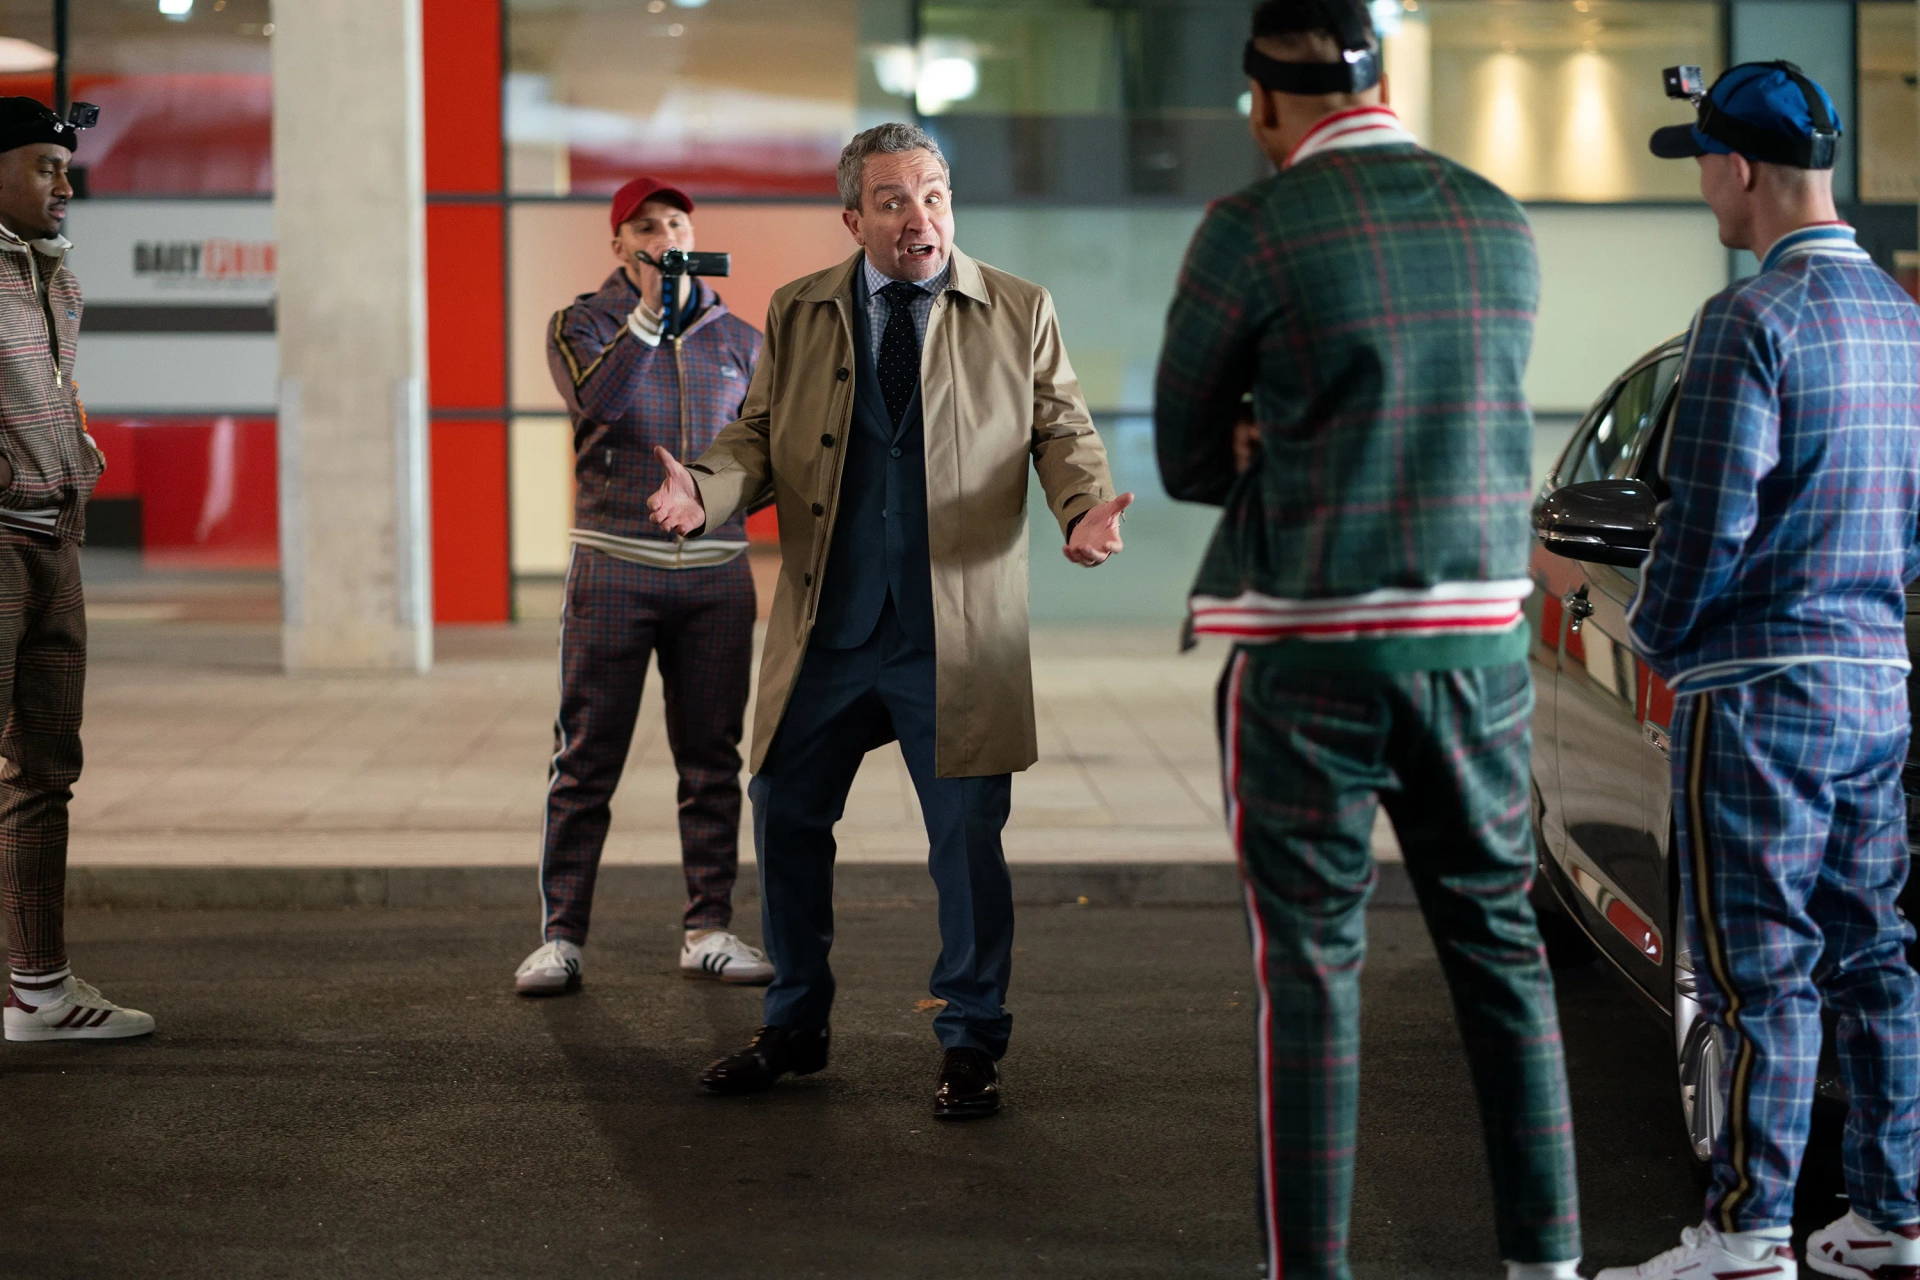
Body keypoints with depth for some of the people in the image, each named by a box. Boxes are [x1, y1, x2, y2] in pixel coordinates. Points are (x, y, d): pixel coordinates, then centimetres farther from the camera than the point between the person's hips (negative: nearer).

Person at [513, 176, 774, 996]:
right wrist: (649, 311, -25)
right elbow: (596, 400, -19)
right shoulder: (582, 326, 3)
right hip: (614, 566, -3)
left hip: (715, 569, 3)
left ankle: (709, 930, 13)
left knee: (712, 761, 6)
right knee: (586, 761, -1)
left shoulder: (738, 339, 12)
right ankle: (560, 937, 3)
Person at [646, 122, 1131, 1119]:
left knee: (968, 839, 0)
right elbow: (759, 436, 9)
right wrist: (704, 490, -12)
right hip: (825, 629, 2)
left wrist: (1086, 508, -16)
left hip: (957, 638, -2)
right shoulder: (798, 314, 8)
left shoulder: (1018, 312, 4)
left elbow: (1062, 431, 5)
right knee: (785, 821, 10)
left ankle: (970, 1045, 17)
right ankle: (795, 1027, 29)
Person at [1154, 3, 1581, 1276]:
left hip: (1311, 645, -4)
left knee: (1313, 962, 3)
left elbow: (1187, 459, -2)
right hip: (1479, 633, 4)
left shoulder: (1252, 231, -9)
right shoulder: (1502, 224, 7)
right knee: (1500, 942, 14)